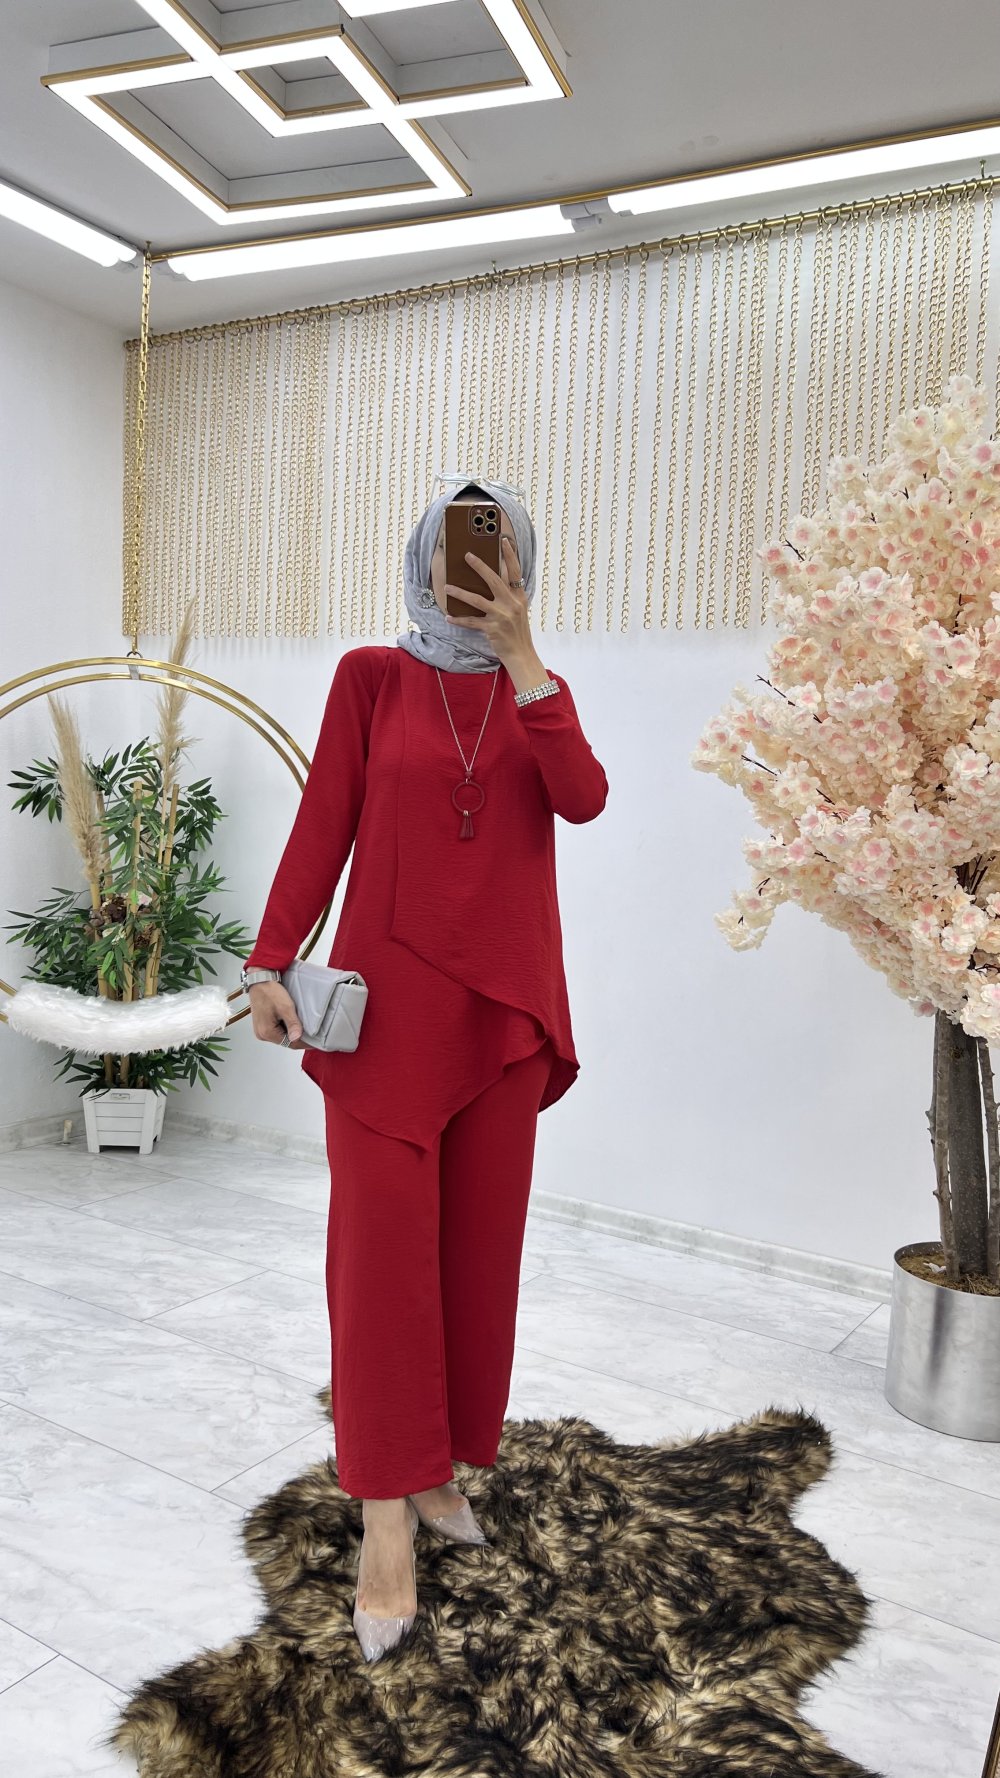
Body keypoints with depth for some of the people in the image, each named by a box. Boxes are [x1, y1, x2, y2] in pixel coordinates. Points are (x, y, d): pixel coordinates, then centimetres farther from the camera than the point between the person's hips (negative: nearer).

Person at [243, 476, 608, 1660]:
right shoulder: (371, 676, 5)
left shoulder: (531, 689, 11)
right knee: (383, 1243, -4)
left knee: (479, 1242, 8)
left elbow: (583, 798, -8)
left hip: (505, 999, 3)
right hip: (388, 993, -3)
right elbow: (323, 824, 0)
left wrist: (519, 652, -11)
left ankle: (438, 1465, 24)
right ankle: (387, 1510, 7)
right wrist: (272, 962, -8)